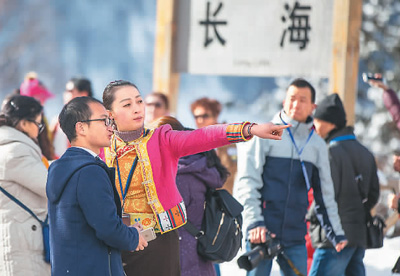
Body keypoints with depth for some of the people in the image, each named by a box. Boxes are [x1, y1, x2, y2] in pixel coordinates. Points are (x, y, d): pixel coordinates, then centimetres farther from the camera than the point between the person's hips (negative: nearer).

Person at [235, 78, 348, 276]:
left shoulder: (317, 145, 13)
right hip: (262, 233, -4)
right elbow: (247, 182, -7)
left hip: (295, 237, 4)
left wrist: (336, 233, 19)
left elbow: (325, 193, 21)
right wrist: (254, 223, -19)